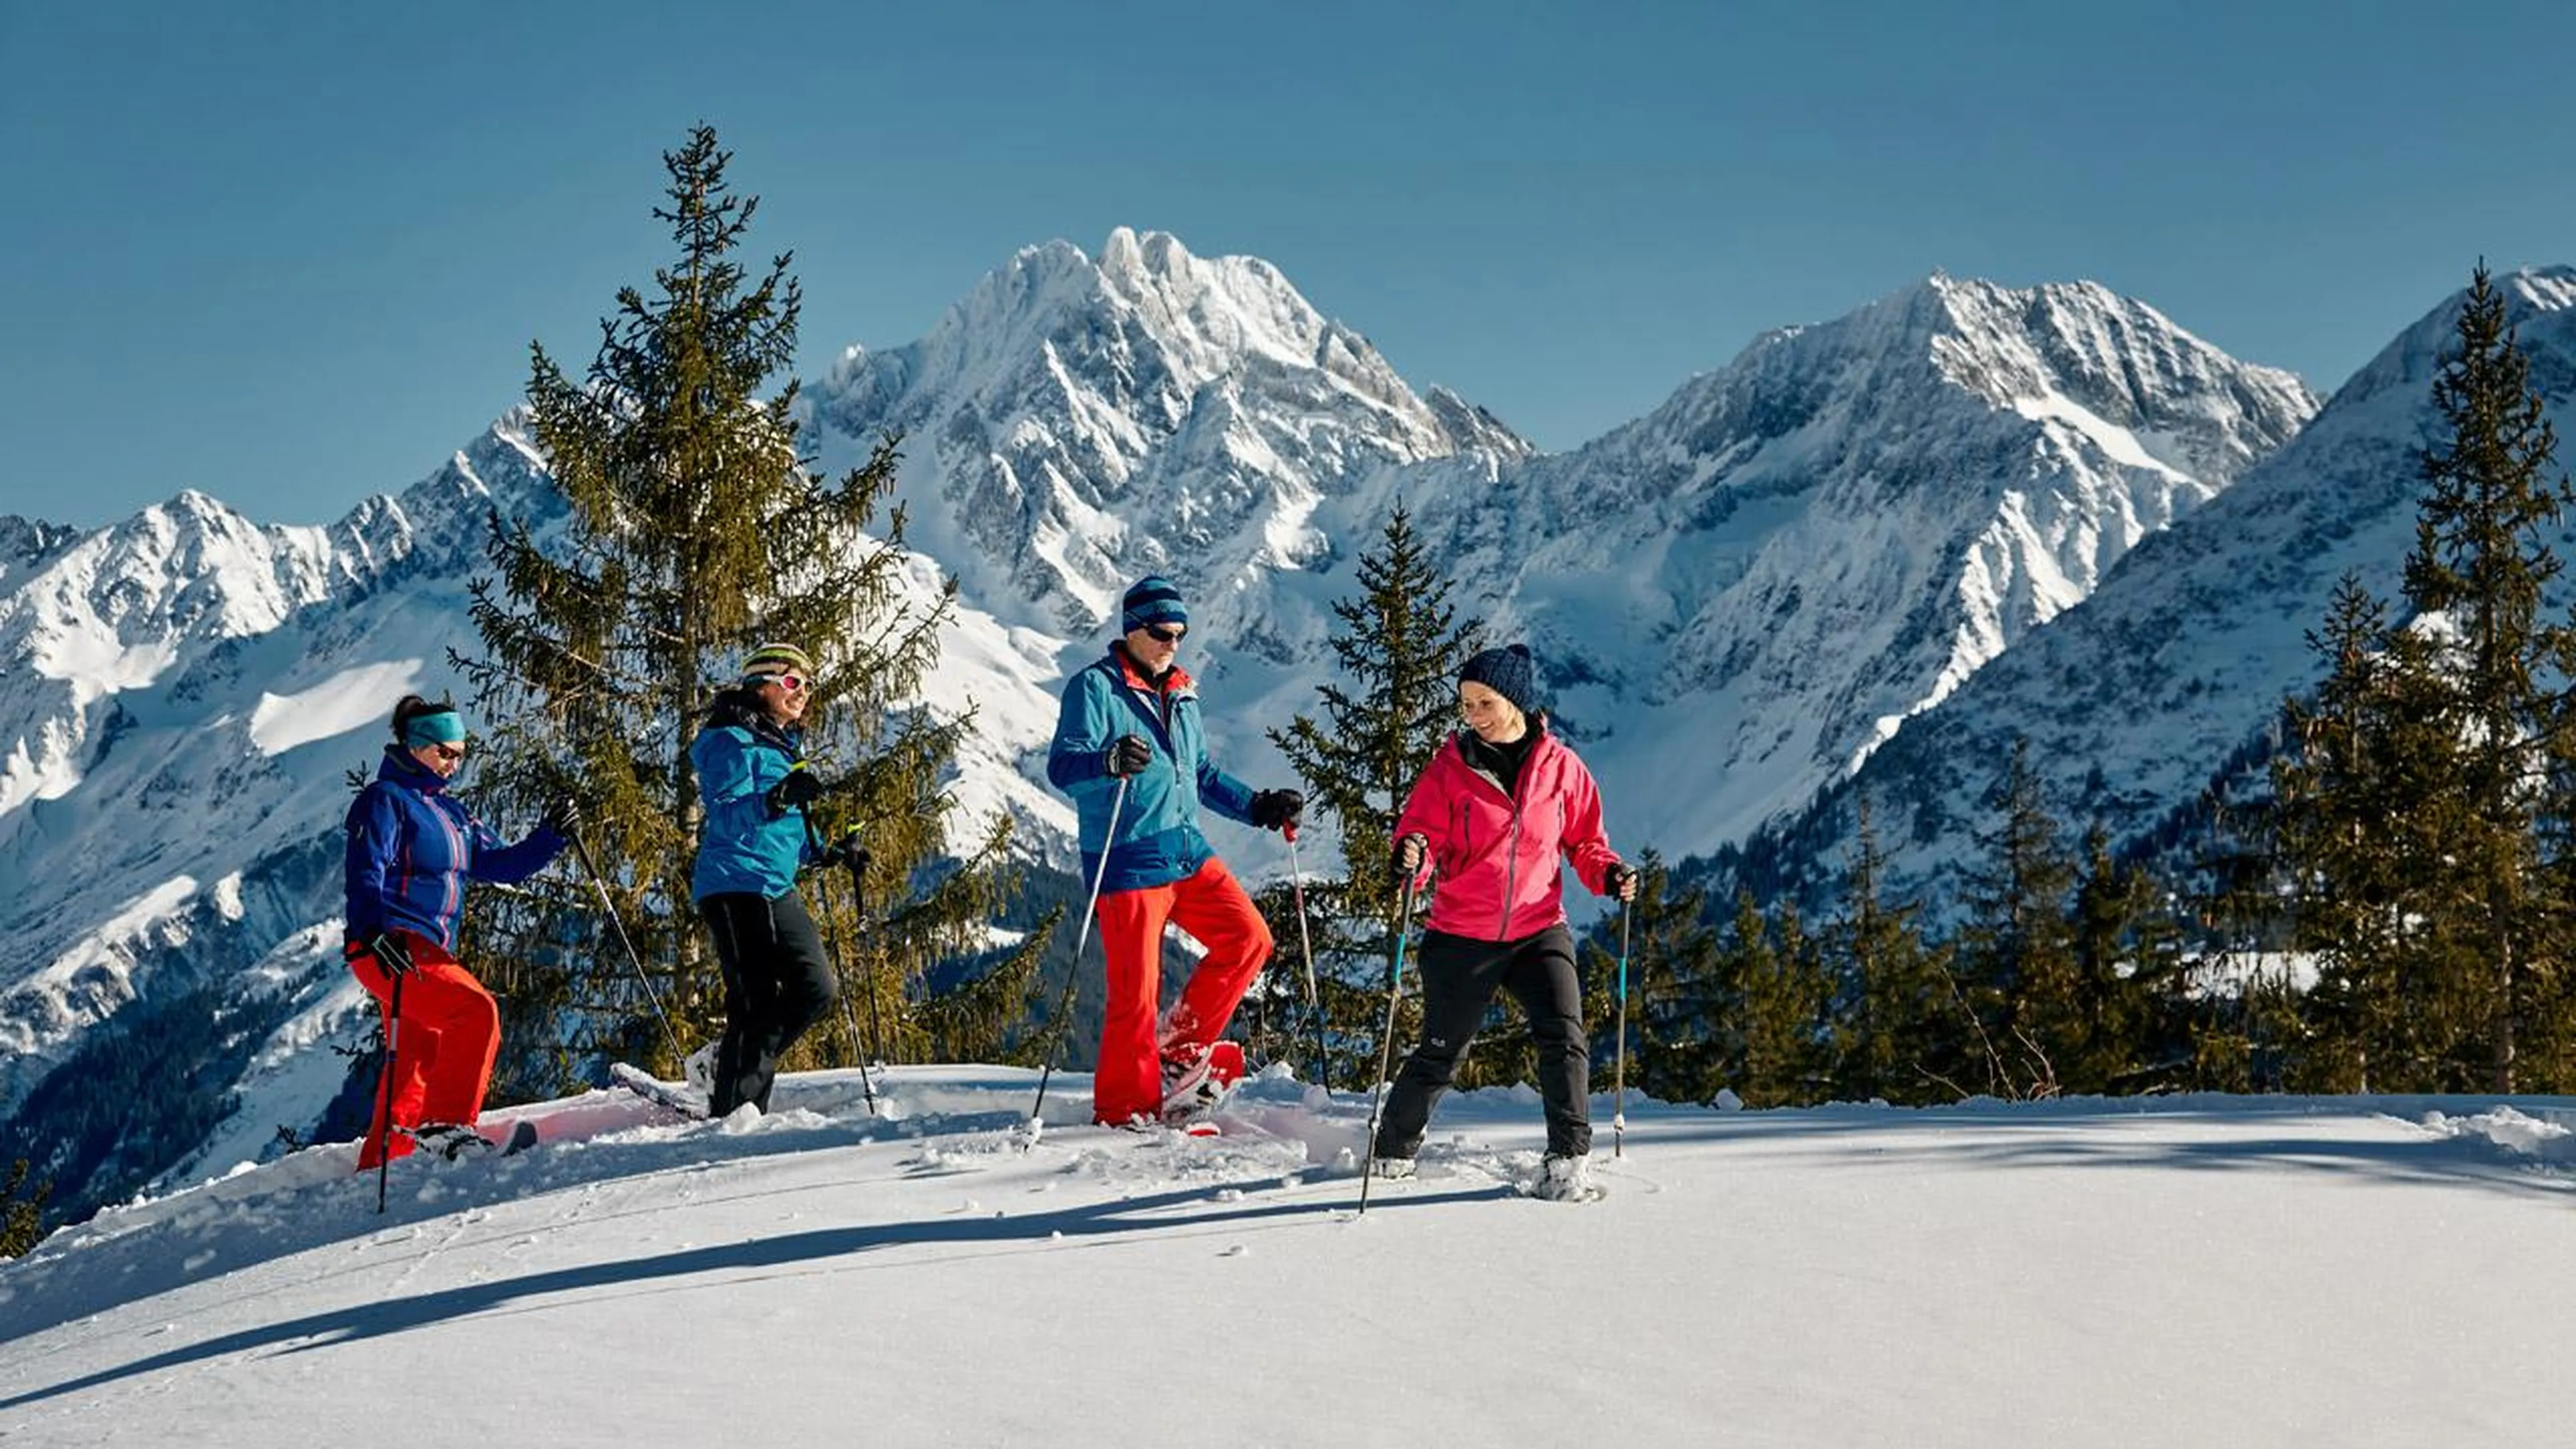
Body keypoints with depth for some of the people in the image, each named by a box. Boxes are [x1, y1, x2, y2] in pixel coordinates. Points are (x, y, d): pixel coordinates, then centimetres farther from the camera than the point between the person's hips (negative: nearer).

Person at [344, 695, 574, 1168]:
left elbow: (498, 863, 20)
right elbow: (366, 874, -17)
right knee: (477, 1012, -23)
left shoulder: (450, 811, 21)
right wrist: (373, 934, -32)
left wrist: (551, 835, 7)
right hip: (390, 949, -9)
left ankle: (378, 1165, 17)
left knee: (417, 1061, 10)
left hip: (428, 952, 9)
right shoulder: (384, 800, -4)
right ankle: (446, 1122, -21)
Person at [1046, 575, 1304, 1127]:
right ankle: (1123, 1109, 7)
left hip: (1188, 853, 7)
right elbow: (1062, 767, -16)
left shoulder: (1179, 694, 18)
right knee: (1137, 990, -6)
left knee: (1249, 938, -3)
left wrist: (1259, 806, 18)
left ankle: (1180, 1048, 10)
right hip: (1129, 862, -7)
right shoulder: (1095, 687, -5)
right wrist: (1110, 761, -36)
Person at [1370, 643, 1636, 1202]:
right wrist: (1412, 857, -30)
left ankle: (1569, 1156, -6)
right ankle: (1392, 1149, 27)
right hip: (1463, 933, -1)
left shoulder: (1561, 767, 0)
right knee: (1439, 1054, 7)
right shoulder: (1451, 767, -4)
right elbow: (1424, 831, -7)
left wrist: (1609, 873, -9)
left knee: (1563, 1037, -16)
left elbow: (1584, 839, 10)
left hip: (1539, 930, 1)